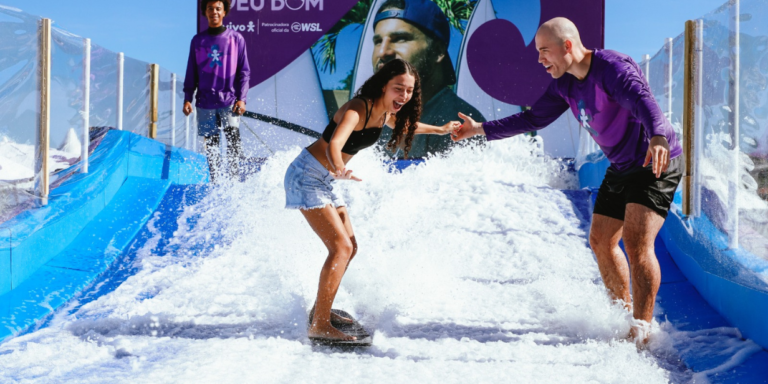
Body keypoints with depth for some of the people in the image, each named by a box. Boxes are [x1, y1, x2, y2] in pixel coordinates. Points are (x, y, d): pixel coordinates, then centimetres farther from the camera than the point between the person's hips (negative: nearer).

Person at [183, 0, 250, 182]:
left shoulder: (236, 38, 3)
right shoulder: (198, 40, 9)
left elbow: (244, 71, 2)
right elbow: (191, 73, 12)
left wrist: (241, 98, -7)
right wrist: (187, 98, 3)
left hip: (229, 100, -2)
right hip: (205, 101, 2)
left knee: (232, 136, -17)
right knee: (211, 144, 4)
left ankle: (234, 176, -14)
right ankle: (215, 181, 11)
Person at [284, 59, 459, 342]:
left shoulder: (384, 113, 1)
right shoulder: (358, 110, -26)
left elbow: (404, 126, 26)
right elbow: (334, 145, -45)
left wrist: (440, 130, 35)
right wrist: (340, 170, -65)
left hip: (325, 181, 10)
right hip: (307, 176, -10)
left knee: (349, 248, 14)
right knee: (341, 247, -18)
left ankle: (320, 310, 27)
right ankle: (319, 326, -16)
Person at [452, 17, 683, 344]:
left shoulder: (612, 67, -23)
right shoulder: (565, 84, 4)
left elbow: (643, 101, -41)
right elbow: (534, 119, 15)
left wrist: (657, 137, -61)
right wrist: (481, 129, 13)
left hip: (655, 165, -9)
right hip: (620, 169, 9)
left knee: (637, 245, -21)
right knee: (601, 242, 13)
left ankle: (643, 329, -18)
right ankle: (624, 313, 28)